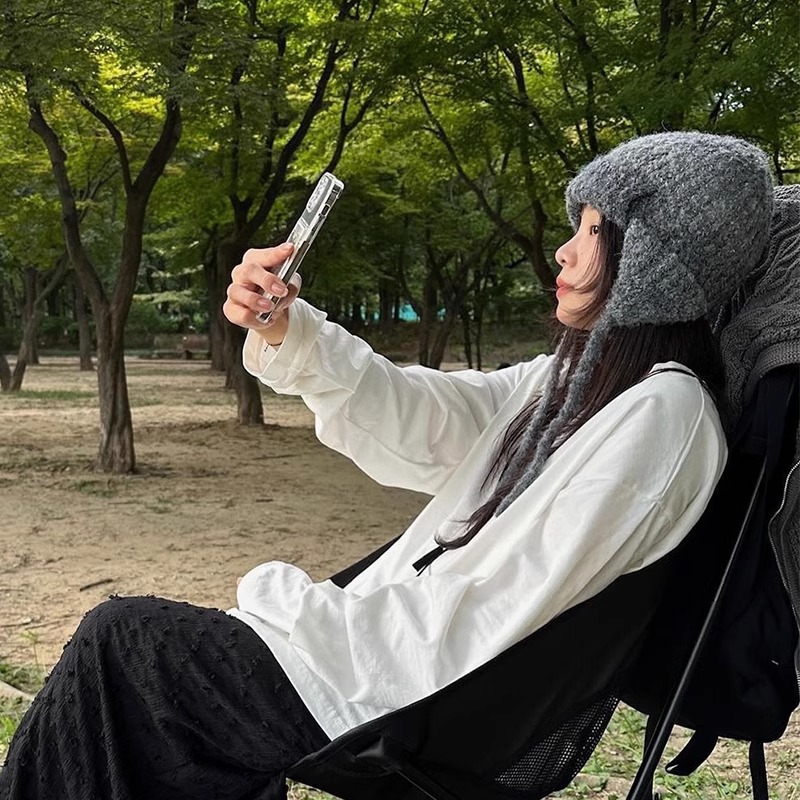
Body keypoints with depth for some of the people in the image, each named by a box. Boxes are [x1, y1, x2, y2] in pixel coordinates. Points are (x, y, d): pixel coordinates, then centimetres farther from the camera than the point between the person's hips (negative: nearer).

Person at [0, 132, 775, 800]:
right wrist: (287, 332, -11)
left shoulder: (660, 413, -19)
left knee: (119, 634, -3)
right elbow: (420, 420, 5)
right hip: (404, 638, 8)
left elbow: (483, 625, -24)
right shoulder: (576, 379, 10)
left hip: (428, 708, -8)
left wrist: (294, 605, -13)